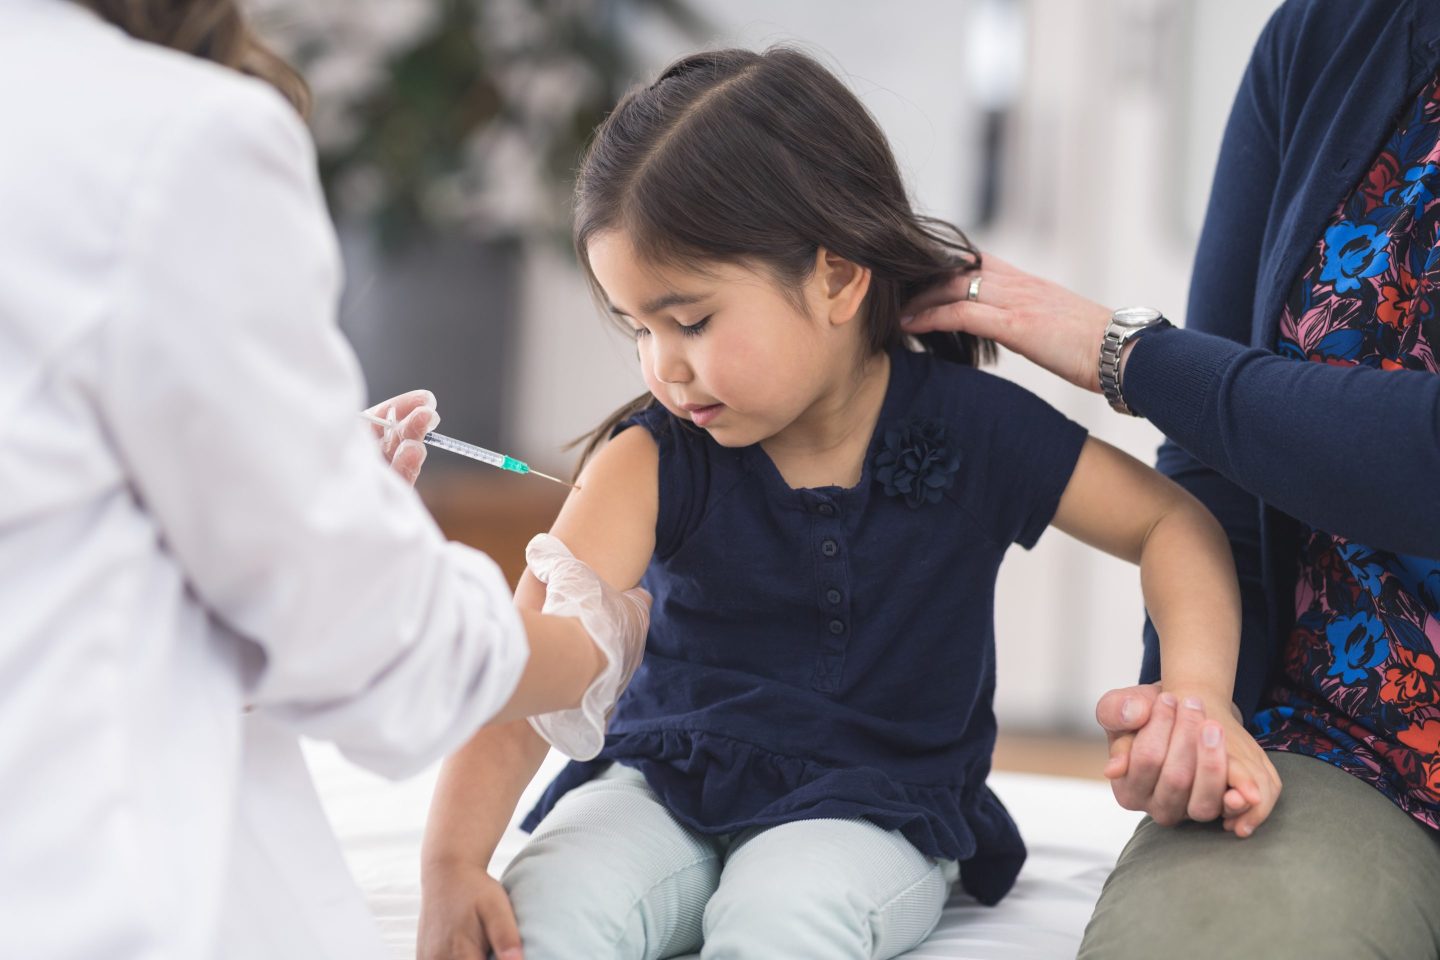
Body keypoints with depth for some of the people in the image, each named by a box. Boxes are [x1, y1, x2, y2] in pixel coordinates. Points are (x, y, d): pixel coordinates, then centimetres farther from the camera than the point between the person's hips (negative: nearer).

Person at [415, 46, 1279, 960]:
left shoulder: (972, 430, -9)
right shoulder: (656, 459, -10)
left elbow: (1174, 523, 0)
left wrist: (1199, 695, -19)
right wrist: (452, 865, -34)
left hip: (877, 810, 0)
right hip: (668, 777, 1)